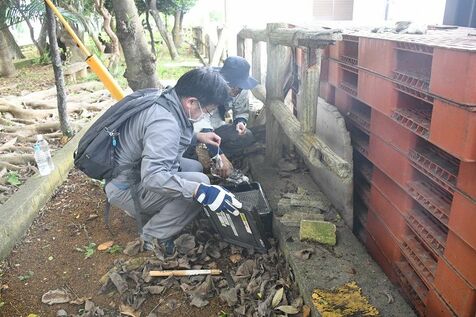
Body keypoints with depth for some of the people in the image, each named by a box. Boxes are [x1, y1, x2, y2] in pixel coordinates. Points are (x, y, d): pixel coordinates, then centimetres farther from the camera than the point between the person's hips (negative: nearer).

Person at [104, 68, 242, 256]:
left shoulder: (165, 101, -2)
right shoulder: (164, 122, -32)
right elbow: (152, 176, -40)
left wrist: (198, 137, 8)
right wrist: (201, 191, -44)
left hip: (137, 170, 10)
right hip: (127, 189, -10)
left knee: (195, 167, 13)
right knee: (199, 181, -22)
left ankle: (147, 213, 13)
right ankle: (152, 237, -8)